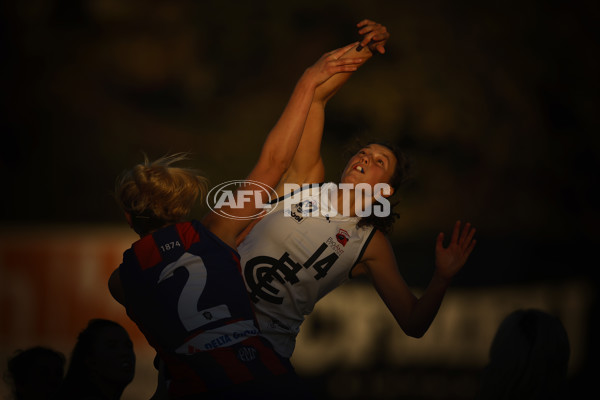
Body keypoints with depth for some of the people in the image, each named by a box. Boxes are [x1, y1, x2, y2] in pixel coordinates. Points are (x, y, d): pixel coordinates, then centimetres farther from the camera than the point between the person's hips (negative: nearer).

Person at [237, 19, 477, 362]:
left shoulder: (372, 246, 6)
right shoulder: (308, 182, 10)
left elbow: (413, 324, 4)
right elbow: (317, 96, 7)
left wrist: (443, 277, -12)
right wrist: (364, 50, -1)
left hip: (269, 341, -1)